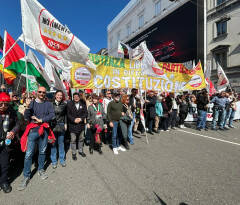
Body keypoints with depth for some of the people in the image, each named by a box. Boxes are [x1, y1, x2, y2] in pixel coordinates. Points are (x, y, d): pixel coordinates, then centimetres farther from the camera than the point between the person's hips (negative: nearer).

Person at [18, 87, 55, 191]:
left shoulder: (48, 104, 6)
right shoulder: (32, 103, 4)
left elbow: (52, 115, -5)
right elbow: (26, 117, -3)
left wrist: (41, 120, -13)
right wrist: (27, 107, -18)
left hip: (44, 130, 1)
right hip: (33, 130, -1)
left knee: (42, 151, 13)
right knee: (28, 154, -2)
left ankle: (41, 170, 32)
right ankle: (26, 176, 11)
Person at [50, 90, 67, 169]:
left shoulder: (64, 105, 3)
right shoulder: (51, 104, -2)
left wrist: (65, 124, 5)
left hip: (61, 126, 1)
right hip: (52, 125, -1)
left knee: (61, 143, 10)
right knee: (53, 144, 6)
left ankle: (62, 159, 24)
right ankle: (54, 161, 20)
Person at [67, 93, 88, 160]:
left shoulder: (83, 104, 2)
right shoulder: (69, 104, -3)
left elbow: (86, 113, -1)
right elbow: (68, 114, -6)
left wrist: (81, 118, -16)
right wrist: (74, 120, -18)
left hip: (81, 124, 3)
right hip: (72, 125, -2)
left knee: (81, 139, 15)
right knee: (73, 140, 5)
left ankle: (80, 151, 33)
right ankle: (73, 153, 21)